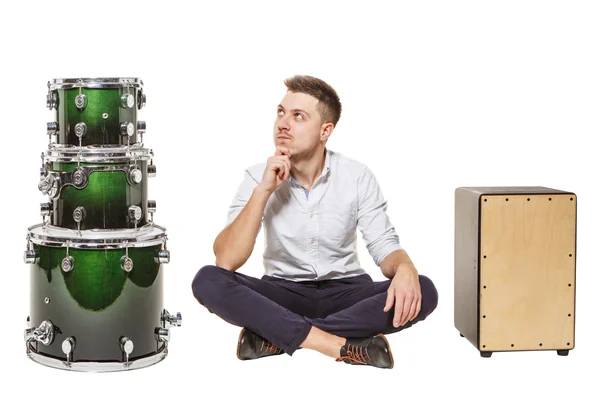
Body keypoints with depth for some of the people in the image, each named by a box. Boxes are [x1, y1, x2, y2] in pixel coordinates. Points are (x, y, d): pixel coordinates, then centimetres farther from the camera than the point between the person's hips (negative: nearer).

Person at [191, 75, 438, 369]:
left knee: (422, 292, -28)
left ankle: (275, 335, -25)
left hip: (345, 291, 1)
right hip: (283, 293, 0)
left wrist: (405, 269, -33)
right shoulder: (258, 177, -9)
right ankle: (345, 345, -32)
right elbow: (226, 261, -18)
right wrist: (263, 191, -26)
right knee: (208, 281, -28)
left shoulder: (358, 176, -8)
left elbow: (384, 247, -9)